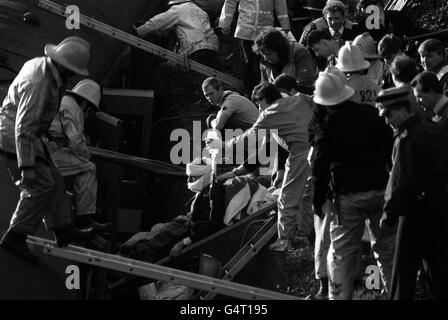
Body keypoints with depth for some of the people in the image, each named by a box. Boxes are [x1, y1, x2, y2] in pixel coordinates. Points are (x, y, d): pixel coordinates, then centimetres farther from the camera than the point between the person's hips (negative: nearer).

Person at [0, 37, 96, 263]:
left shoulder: (39, 64, 2)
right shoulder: (38, 83, -29)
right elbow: (24, 127, -30)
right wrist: (27, 166, -30)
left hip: (23, 136, 10)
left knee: (52, 181, 14)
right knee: (41, 186, -11)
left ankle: (63, 230, 24)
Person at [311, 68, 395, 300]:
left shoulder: (326, 125, -6)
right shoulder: (371, 115, 2)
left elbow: (320, 166, -7)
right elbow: (390, 149, 6)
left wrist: (318, 200, 1)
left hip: (348, 195, -3)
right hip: (380, 189, 3)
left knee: (342, 254, 4)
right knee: (386, 248, 13)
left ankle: (339, 296, 4)